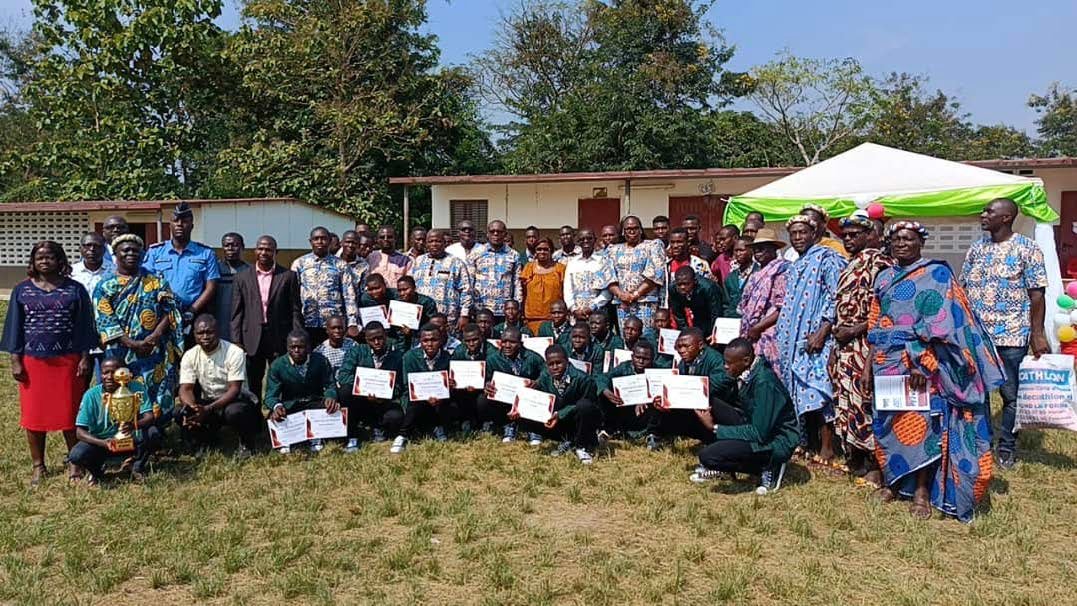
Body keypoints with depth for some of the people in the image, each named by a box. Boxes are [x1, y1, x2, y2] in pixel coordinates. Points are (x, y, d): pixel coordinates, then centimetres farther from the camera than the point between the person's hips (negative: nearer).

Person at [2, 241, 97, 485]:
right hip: (33, 361, 2)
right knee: (33, 414, 6)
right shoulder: (22, 290, 6)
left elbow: (84, 325, 3)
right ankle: (38, 466, 18)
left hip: (68, 361, -1)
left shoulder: (75, 289, 2)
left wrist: (85, 358, -3)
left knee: (70, 413, 2)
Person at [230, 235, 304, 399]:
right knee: (252, 385, 8)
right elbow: (237, 312, 7)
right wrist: (236, 341, -1)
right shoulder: (242, 277, 8)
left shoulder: (288, 276, 3)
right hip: (252, 339, 2)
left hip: (280, 339, -1)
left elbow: (295, 310, 1)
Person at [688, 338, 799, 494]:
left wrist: (715, 428, -20)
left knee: (707, 456, -22)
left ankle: (767, 468, -4)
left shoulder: (764, 383, -27)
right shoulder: (746, 374, -2)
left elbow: (759, 434, -26)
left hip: (776, 442, -9)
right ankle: (718, 465, 7)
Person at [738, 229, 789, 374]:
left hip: (770, 338, -8)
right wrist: (745, 331, 7)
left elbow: (784, 308, -14)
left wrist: (758, 328, -14)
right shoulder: (757, 274, 19)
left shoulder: (782, 269, -5)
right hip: (752, 338, 8)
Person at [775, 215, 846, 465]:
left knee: (817, 389, -10)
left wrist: (821, 332, -19)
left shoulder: (826, 257, -5)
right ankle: (809, 444, 16)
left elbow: (835, 298, -13)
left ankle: (827, 448, -4)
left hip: (816, 337, -8)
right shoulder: (794, 267, 19)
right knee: (801, 391, 8)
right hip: (794, 339, 8)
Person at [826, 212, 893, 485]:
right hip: (845, 349, 9)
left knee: (865, 402, -6)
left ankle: (874, 467, 4)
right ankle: (855, 461, 23)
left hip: (865, 347, -9)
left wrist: (856, 329, -17)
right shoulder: (850, 266, 16)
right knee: (846, 403, 12)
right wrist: (836, 346, 17)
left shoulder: (879, 263, -11)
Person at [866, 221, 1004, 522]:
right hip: (887, 362, 5)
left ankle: (922, 489, 5)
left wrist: (923, 362, -19)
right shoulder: (884, 278, 13)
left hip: (923, 361, -5)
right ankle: (894, 480, 20)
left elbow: (939, 323, -11)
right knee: (887, 421, 7)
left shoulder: (937, 274, -2)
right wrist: (869, 366, 10)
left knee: (921, 421, -4)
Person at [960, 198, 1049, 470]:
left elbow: (1036, 294, -6)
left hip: (1011, 336, -4)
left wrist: (1038, 334, -11)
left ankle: (1007, 447, 19)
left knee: (1011, 394, 6)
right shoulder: (976, 248, 9)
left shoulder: (1027, 249, -4)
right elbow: (963, 289, 12)